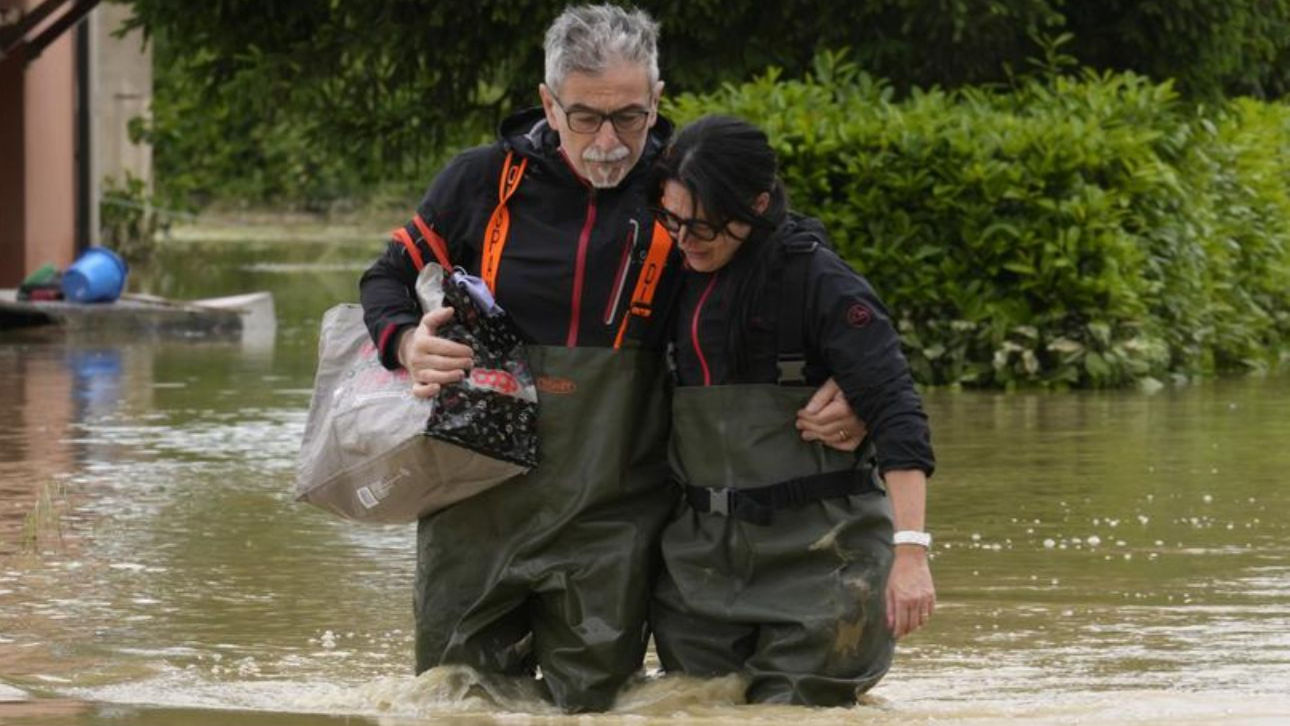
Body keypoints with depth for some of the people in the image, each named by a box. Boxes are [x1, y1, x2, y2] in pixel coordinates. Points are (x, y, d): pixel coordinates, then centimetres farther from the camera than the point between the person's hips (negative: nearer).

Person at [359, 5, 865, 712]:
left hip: (611, 514, -1)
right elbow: (388, 278, 10)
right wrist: (406, 342, -12)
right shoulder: (483, 182, -2)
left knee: (591, 702, 3)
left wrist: (843, 387, -13)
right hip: (477, 502, 1)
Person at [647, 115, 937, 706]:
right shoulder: (678, 281, 8)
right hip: (703, 548, 6)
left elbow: (895, 414, -17)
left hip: (816, 552, -6)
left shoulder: (818, 281, -11)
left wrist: (910, 550, -25)